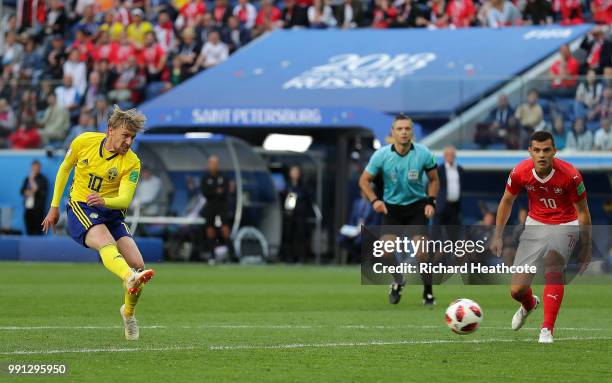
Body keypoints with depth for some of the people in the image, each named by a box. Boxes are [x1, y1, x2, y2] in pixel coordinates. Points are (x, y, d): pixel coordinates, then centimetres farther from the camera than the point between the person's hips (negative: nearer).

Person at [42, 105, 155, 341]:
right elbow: (64, 169, 13)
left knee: (137, 264, -13)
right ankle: (130, 278, -68)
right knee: (106, 242, -35)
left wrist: (105, 201, -41)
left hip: (111, 213, 2)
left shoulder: (131, 163, -9)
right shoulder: (83, 142, -5)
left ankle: (129, 313, 16)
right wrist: (54, 206, 16)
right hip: (80, 208, -2)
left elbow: (125, 199, -19)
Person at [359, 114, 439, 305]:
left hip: (417, 205, -1)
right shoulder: (381, 155, -14)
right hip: (391, 207, 1)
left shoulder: (424, 154, -13)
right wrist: (374, 200, -18)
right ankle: (397, 283, 21)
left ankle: (428, 292, 1)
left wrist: (431, 202, -8)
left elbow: (434, 179, 4)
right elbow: (364, 180, -3)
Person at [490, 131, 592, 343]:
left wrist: (586, 247, -7)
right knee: (517, 290, -2)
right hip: (535, 224, 3)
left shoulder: (570, 175, -23)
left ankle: (547, 330, -28)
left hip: (565, 225, -3)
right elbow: (507, 201, 4)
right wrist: (497, 235, 5)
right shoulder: (520, 172, -16)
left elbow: (582, 211, -10)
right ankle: (529, 305, 38)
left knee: (553, 266, -33)